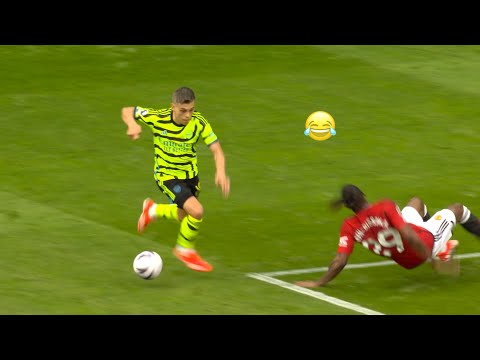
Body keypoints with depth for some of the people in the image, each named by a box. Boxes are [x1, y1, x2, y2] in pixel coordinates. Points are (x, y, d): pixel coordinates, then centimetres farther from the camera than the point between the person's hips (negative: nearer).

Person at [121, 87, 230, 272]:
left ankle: (153, 210, 50)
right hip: (167, 175, -4)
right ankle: (185, 250, 5)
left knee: (184, 216, 21)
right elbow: (127, 111, -10)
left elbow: (216, 149, -21)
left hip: (190, 174, 4)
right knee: (196, 211, -21)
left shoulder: (199, 122, -20)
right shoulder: (157, 118, -23)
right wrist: (133, 125, -32)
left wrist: (220, 172, -40)